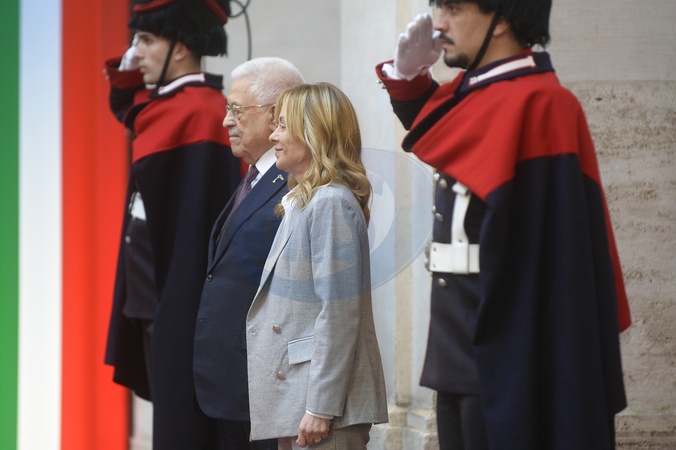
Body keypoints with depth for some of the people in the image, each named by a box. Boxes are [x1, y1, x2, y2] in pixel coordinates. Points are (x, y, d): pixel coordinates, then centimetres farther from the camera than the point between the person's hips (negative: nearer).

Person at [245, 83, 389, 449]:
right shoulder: (301, 201, 15)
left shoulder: (331, 203, -14)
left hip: (325, 396, -9)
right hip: (292, 398, 9)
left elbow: (338, 314, -19)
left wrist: (321, 406, -20)